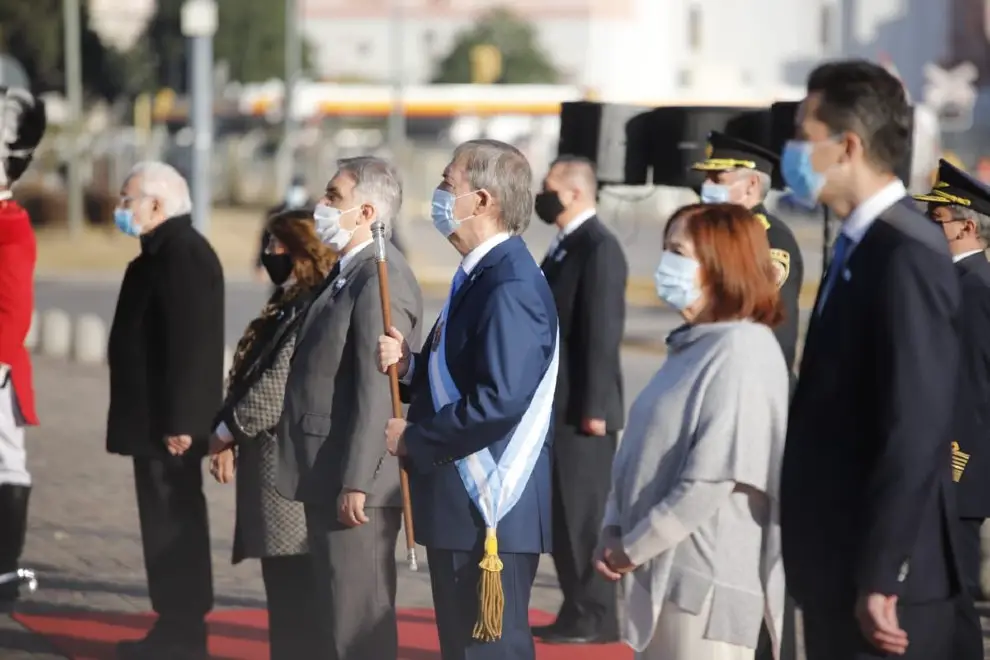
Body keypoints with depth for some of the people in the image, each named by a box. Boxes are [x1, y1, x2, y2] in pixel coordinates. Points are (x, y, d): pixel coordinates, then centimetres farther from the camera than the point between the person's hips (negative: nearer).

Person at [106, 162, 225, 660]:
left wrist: (178, 421, -24)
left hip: (167, 422, -11)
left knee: (172, 524, -7)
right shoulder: (166, 252, 16)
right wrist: (171, 418, 20)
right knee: (170, 523, 13)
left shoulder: (183, 254, -17)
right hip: (157, 418, 11)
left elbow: (191, 344, -23)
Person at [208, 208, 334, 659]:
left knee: (296, 595, -7)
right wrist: (230, 441, 4)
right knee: (283, 593, 13)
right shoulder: (288, 309, 17)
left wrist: (227, 429, -6)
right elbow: (253, 379, 17)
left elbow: (281, 385, -19)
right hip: (271, 467, 10)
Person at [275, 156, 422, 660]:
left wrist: (355, 482, -23)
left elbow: (377, 389, -22)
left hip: (355, 484, -11)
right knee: (338, 617, 15)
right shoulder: (347, 273, 15)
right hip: (328, 477, 11)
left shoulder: (382, 278, -17)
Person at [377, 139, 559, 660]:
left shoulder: (511, 288, -19)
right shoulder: (479, 277, 15)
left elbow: (500, 399, -27)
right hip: (460, 507, 11)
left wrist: (413, 438, -17)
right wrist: (409, 365, 2)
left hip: (490, 514, -11)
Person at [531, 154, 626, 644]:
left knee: (583, 512, -6)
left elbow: (604, 332, -18)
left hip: (582, 408, -9)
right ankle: (578, 612, 17)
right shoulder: (564, 246, 16)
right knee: (564, 513, 11)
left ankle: (595, 617, -1)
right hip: (557, 405, 10)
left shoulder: (599, 247, -13)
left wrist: (593, 407, -20)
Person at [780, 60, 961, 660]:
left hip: (882, 580, -9)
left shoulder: (907, 256, -17)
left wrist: (880, 579, -22)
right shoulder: (862, 246, 13)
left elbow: (916, 431, -22)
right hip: (838, 566, 9)